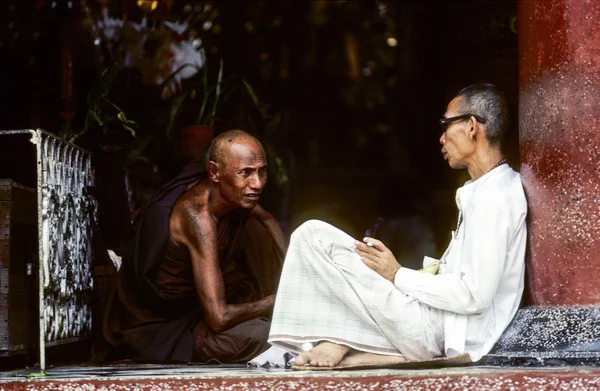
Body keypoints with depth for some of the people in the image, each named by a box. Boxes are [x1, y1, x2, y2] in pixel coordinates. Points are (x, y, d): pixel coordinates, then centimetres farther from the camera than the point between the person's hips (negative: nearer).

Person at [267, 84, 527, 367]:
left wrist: (399, 275, -12)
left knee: (313, 236, -9)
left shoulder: (492, 198, -18)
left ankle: (334, 343, -1)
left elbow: (474, 296, -23)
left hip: (438, 331, -11)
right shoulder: (491, 189, 14)